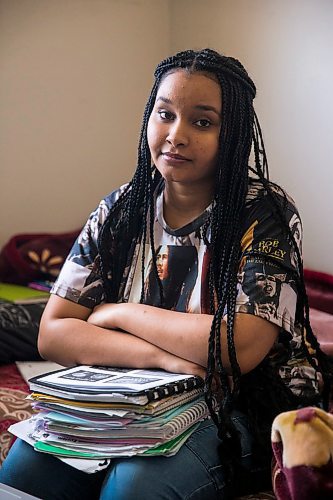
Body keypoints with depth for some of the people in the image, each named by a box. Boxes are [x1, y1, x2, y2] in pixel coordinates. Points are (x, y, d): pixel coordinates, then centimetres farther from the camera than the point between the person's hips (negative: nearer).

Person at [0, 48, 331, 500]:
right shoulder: (117, 211, 1)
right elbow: (52, 335, -6)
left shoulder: (263, 212, -11)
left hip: (236, 407, -3)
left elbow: (241, 347, -23)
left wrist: (118, 313, -12)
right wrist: (162, 356, -22)